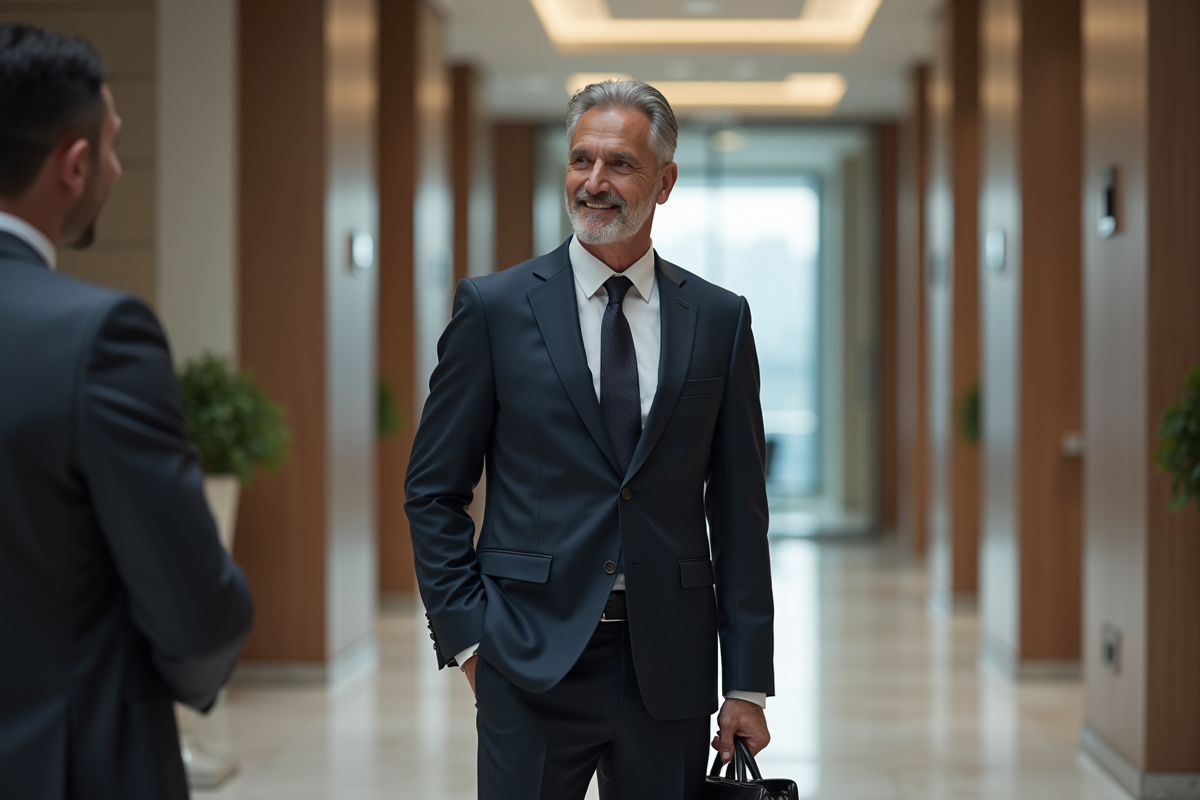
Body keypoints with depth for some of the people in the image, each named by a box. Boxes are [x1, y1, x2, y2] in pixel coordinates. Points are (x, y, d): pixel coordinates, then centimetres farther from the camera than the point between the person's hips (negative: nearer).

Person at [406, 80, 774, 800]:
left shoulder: (719, 320, 6)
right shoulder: (494, 307, 1)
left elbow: (738, 511, 6)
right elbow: (433, 491, 4)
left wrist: (748, 683, 3)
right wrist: (466, 637, -4)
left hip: (671, 671, 2)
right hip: (532, 664, -2)